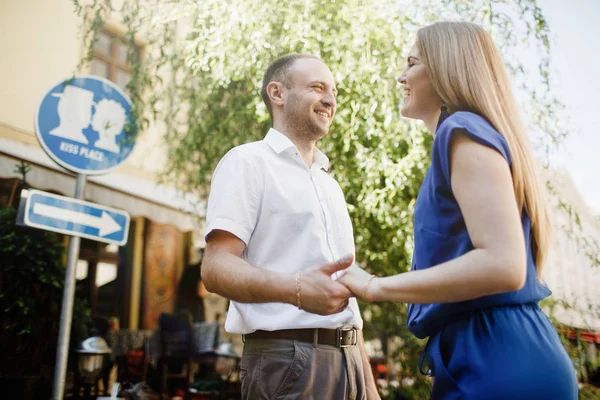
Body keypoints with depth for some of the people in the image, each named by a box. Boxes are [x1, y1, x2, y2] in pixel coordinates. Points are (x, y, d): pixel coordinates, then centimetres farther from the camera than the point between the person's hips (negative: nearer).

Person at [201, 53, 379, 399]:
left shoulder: (330, 184, 19)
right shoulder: (248, 162, -5)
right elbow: (217, 267, -16)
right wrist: (295, 289, -33)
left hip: (346, 359, 8)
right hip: (287, 359, -7)